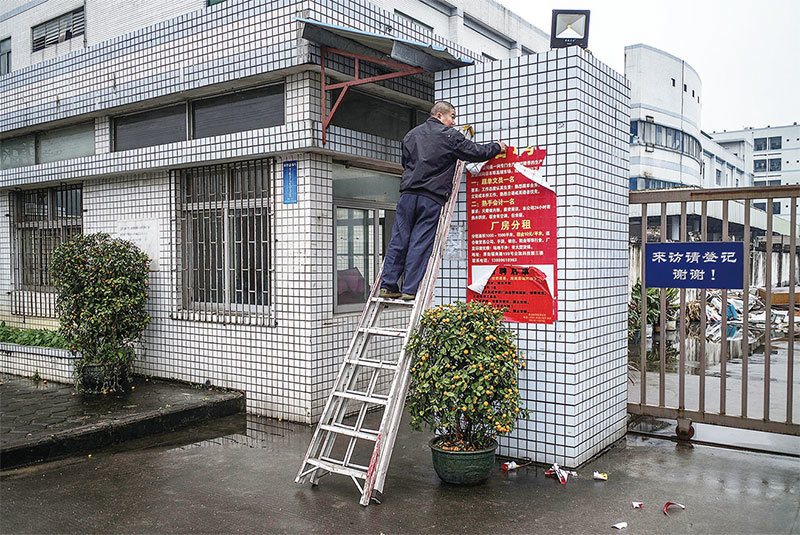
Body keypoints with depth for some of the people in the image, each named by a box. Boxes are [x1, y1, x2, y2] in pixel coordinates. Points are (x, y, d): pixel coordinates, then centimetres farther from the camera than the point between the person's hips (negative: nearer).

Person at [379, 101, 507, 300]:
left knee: (398, 240, 5)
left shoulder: (411, 135, 17)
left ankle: (388, 286, 6)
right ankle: (410, 290, 0)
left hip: (408, 194, 5)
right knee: (420, 244, -2)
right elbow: (475, 153, 5)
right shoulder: (450, 136, 1)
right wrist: (497, 147, 22)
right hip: (432, 197, -4)